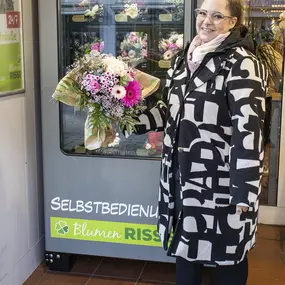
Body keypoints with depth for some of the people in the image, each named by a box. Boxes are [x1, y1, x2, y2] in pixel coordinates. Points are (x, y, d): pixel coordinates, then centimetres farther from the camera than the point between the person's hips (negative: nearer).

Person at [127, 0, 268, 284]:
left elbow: (248, 128, -20)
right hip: (184, 176, 7)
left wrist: (244, 190, -23)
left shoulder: (241, 63, -15)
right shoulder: (183, 59, 10)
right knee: (185, 243, 20)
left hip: (222, 182, -7)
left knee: (226, 250, 9)